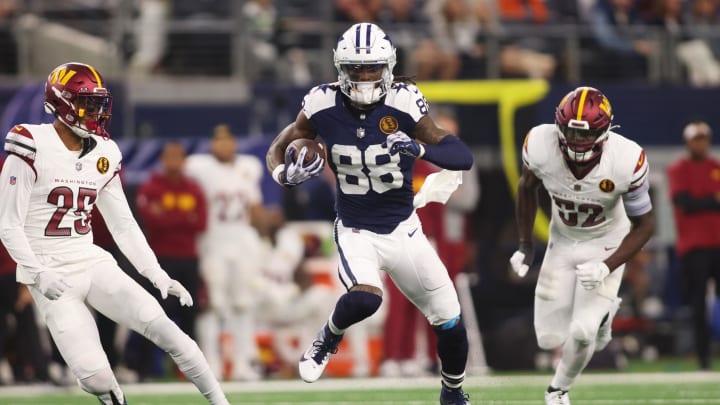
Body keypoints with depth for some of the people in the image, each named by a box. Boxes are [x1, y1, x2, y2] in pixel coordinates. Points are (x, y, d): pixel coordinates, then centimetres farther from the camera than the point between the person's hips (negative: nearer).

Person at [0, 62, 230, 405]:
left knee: (163, 328, -14)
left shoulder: (103, 155, 6)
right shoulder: (32, 148, -12)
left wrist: (157, 275, 5)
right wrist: (38, 275, -24)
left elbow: (123, 225, 13)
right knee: (94, 376, -18)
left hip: (93, 263, 5)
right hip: (52, 276, -5)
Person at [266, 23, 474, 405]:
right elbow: (278, 149, 2)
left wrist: (419, 148, -40)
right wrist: (285, 174, -21)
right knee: (364, 299, -32)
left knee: (450, 322, 6)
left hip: (403, 230, 1)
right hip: (355, 232, -1)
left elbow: (462, 157, -21)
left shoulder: (402, 103, -17)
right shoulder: (324, 104, -13)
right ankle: (329, 337, 3)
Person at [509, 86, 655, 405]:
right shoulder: (541, 146, -26)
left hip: (606, 245, -3)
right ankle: (602, 312, 36)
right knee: (549, 338, 2)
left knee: (581, 332, -16)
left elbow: (644, 224, -16)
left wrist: (607, 268, -26)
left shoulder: (626, 161, -31)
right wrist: (525, 245, 0)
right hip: (562, 243, 3)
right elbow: (527, 188, 0)